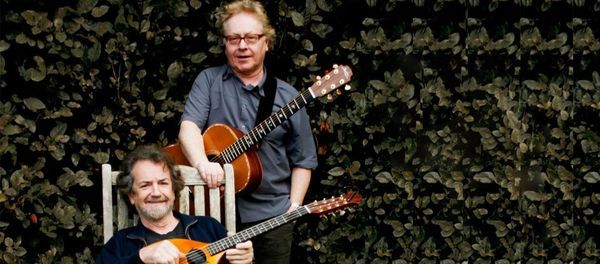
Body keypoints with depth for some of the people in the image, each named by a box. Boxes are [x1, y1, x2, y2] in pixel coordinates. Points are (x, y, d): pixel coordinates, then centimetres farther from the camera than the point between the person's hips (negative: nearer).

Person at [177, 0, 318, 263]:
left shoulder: (287, 97, 4)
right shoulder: (209, 81, 3)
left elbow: (303, 160, 6)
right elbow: (189, 126, -11)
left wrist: (293, 208, -6)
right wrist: (203, 163, -31)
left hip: (273, 214, 1)